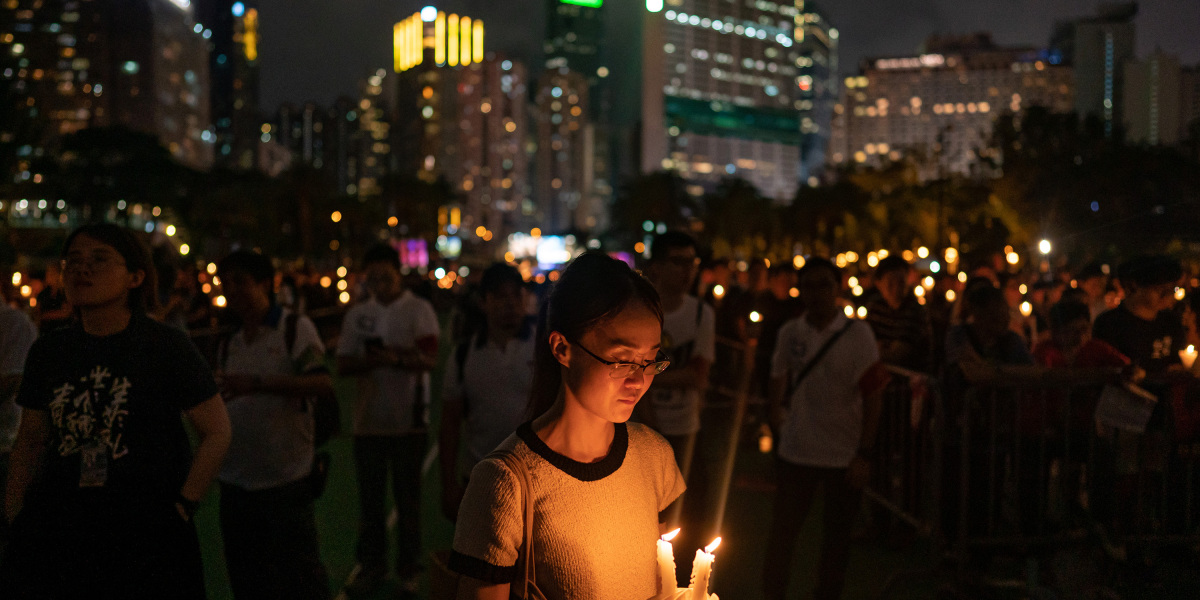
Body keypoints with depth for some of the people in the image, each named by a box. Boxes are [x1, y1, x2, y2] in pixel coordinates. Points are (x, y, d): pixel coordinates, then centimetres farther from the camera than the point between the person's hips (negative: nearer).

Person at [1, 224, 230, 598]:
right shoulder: (48, 352, 7)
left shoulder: (167, 346, -6)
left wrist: (182, 508, -8)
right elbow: (31, 440, 14)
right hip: (58, 530, 4)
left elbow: (217, 432, -5)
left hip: (147, 534, -3)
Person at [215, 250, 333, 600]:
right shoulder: (227, 344, 14)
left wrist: (257, 384, -25)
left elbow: (322, 383, -19)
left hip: (285, 479, -6)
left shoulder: (295, 329, -4)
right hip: (235, 481, 6)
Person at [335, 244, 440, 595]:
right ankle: (371, 565, 22)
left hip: (408, 420, -3)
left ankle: (408, 568, 19)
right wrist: (374, 360, -16)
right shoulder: (357, 315, 9)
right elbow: (343, 365, 3)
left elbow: (428, 358, -11)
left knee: (408, 498, 7)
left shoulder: (419, 310, -1)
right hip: (368, 420, 3)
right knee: (370, 498, 9)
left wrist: (395, 357, -27)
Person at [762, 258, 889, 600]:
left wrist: (864, 454, -11)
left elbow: (873, 396, -8)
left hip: (844, 456, -2)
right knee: (782, 531, 7)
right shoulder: (790, 333, 0)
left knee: (837, 537, 10)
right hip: (796, 452, 2)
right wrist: (775, 411, 3)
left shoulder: (857, 334, -8)